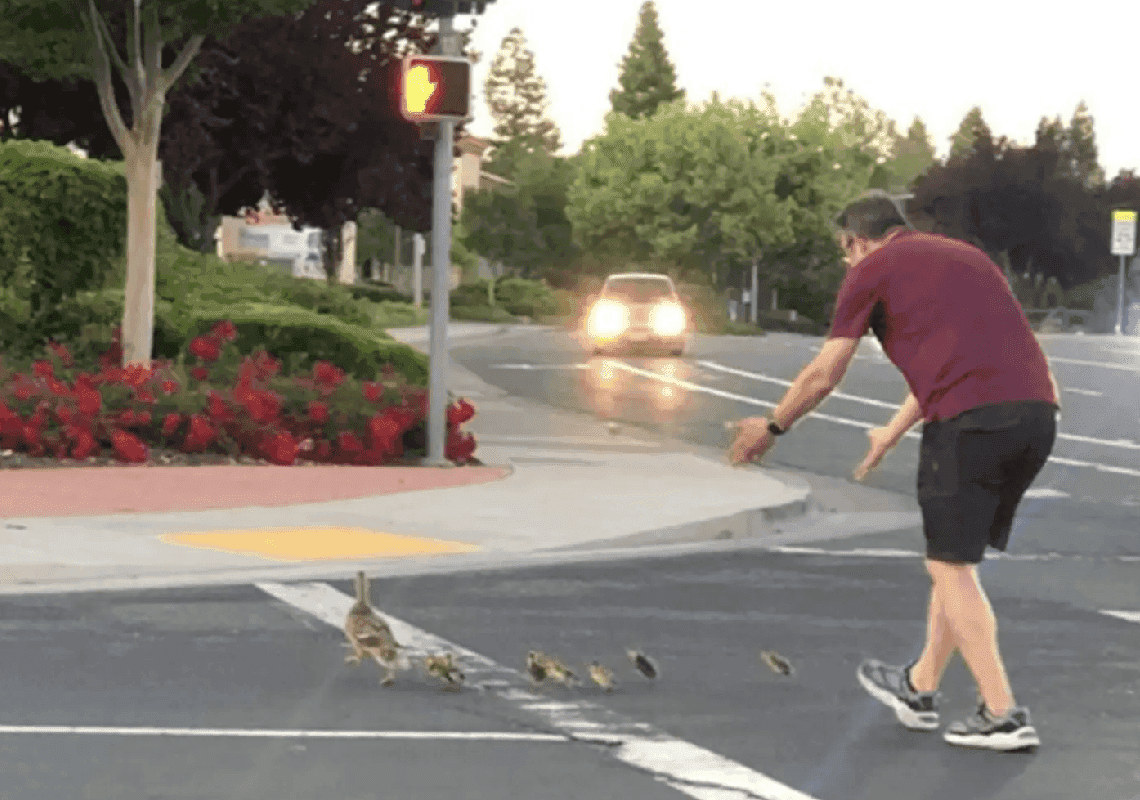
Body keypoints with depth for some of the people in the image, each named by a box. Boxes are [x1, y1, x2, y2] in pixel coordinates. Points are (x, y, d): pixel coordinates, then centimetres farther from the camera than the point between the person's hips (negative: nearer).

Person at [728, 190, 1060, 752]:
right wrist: (894, 432, 50)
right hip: (1037, 408, 7)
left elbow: (823, 375, 12)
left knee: (951, 566, 4)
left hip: (971, 417, -7)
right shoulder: (964, 255, 29)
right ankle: (919, 689, 31)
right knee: (956, 560, 20)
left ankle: (1003, 716, 0)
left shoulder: (872, 269, 9)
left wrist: (771, 427, 28)